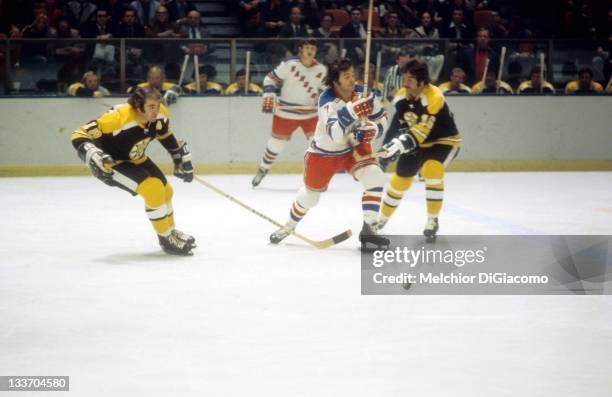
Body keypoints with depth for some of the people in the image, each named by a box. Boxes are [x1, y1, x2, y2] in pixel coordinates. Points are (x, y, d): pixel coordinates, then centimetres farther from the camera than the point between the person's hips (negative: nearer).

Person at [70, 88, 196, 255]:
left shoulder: (160, 114, -15)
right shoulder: (119, 117, -36)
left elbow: (166, 136, 9)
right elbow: (80, 135, -34)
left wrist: (182, 159, 13)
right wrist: (94, 157, -48)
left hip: (134, 159, 7)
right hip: (111, 161, -7)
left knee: (165, 191, 13)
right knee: (153, 190, -21)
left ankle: (170, 230, 41)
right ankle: (166, 239, -1)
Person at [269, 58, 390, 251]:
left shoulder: (363, 93, -18)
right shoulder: (327, 100, -30)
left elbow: (381, 119, -3)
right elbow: (334, 134, -43)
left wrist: (372, 130, -25)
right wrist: (352, 112, -56)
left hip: (354, 147, 3)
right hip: (324, 152, -3)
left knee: (374, 176, -24)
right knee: (310, 194, 13)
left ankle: (369, 230, -17)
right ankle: (289, 226, 45)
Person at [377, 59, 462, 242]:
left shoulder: (433, 97, -32)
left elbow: (422, 130, -39)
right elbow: (399, 126, 4)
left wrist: (400, 145, -49)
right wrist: (388, 149, -2)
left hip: (444, 141, -6)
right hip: (418, 143, 7)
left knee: (432, 170, -32)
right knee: (400, 178, 7)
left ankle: (432, 220, -17)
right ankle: (382, 219, 30)